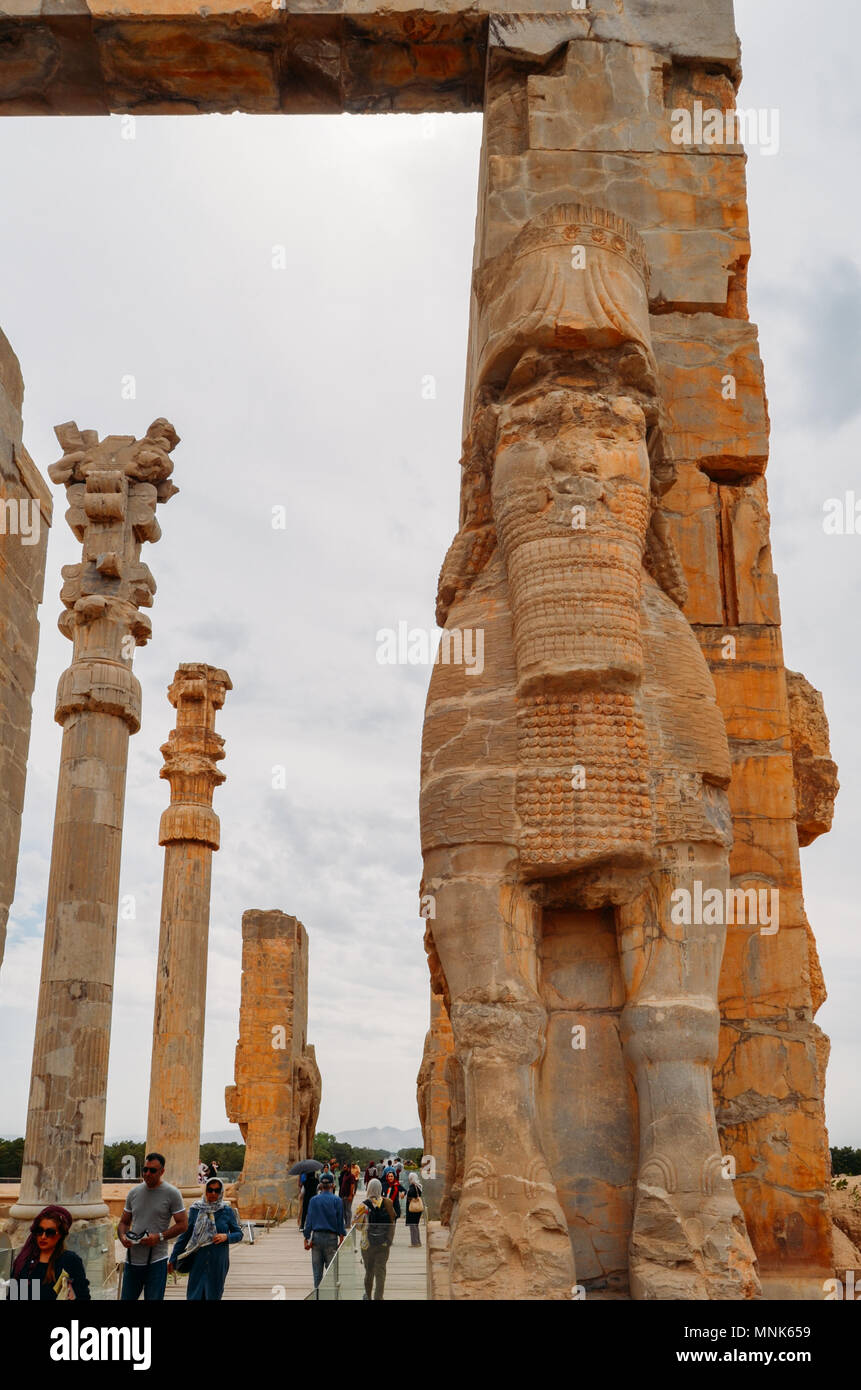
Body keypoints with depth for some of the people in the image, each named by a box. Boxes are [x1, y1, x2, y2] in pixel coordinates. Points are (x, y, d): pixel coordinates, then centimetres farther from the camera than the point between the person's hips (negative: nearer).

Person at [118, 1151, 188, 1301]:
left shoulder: (172, 1193, -3)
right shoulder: (134, 1192, 11)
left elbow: (182, 1224, -3)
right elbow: (124, 1222, 17)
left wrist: (160, 1237, -16)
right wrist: (122, 1237, -5)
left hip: (156, 1261, -4)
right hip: (132, 1260, 4)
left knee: (153, 1299, -3)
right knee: (127, 1298, 10)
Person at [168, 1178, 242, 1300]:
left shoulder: (227, 1211, 0)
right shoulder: (195, 1209, -1)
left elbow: (239, 1234, 6)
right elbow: (184, 1235, 5)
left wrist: (226, 1237, -14)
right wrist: (173, 1259, 5)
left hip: (218, 1264, 0)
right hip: (198, 1262, 0)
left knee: (213, 1296, 5)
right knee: (194, 1297, -4)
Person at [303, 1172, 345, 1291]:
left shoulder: (313, 1200, 2)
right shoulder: (337, 1200, -3)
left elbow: (309, 1220, 2)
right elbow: (340, 1222, -2)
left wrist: (307, 1239, 4)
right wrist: (341, 1239, 3)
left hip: (316, 1237, 2)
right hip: (331, 1237, -2)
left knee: (317, 1271, 10)